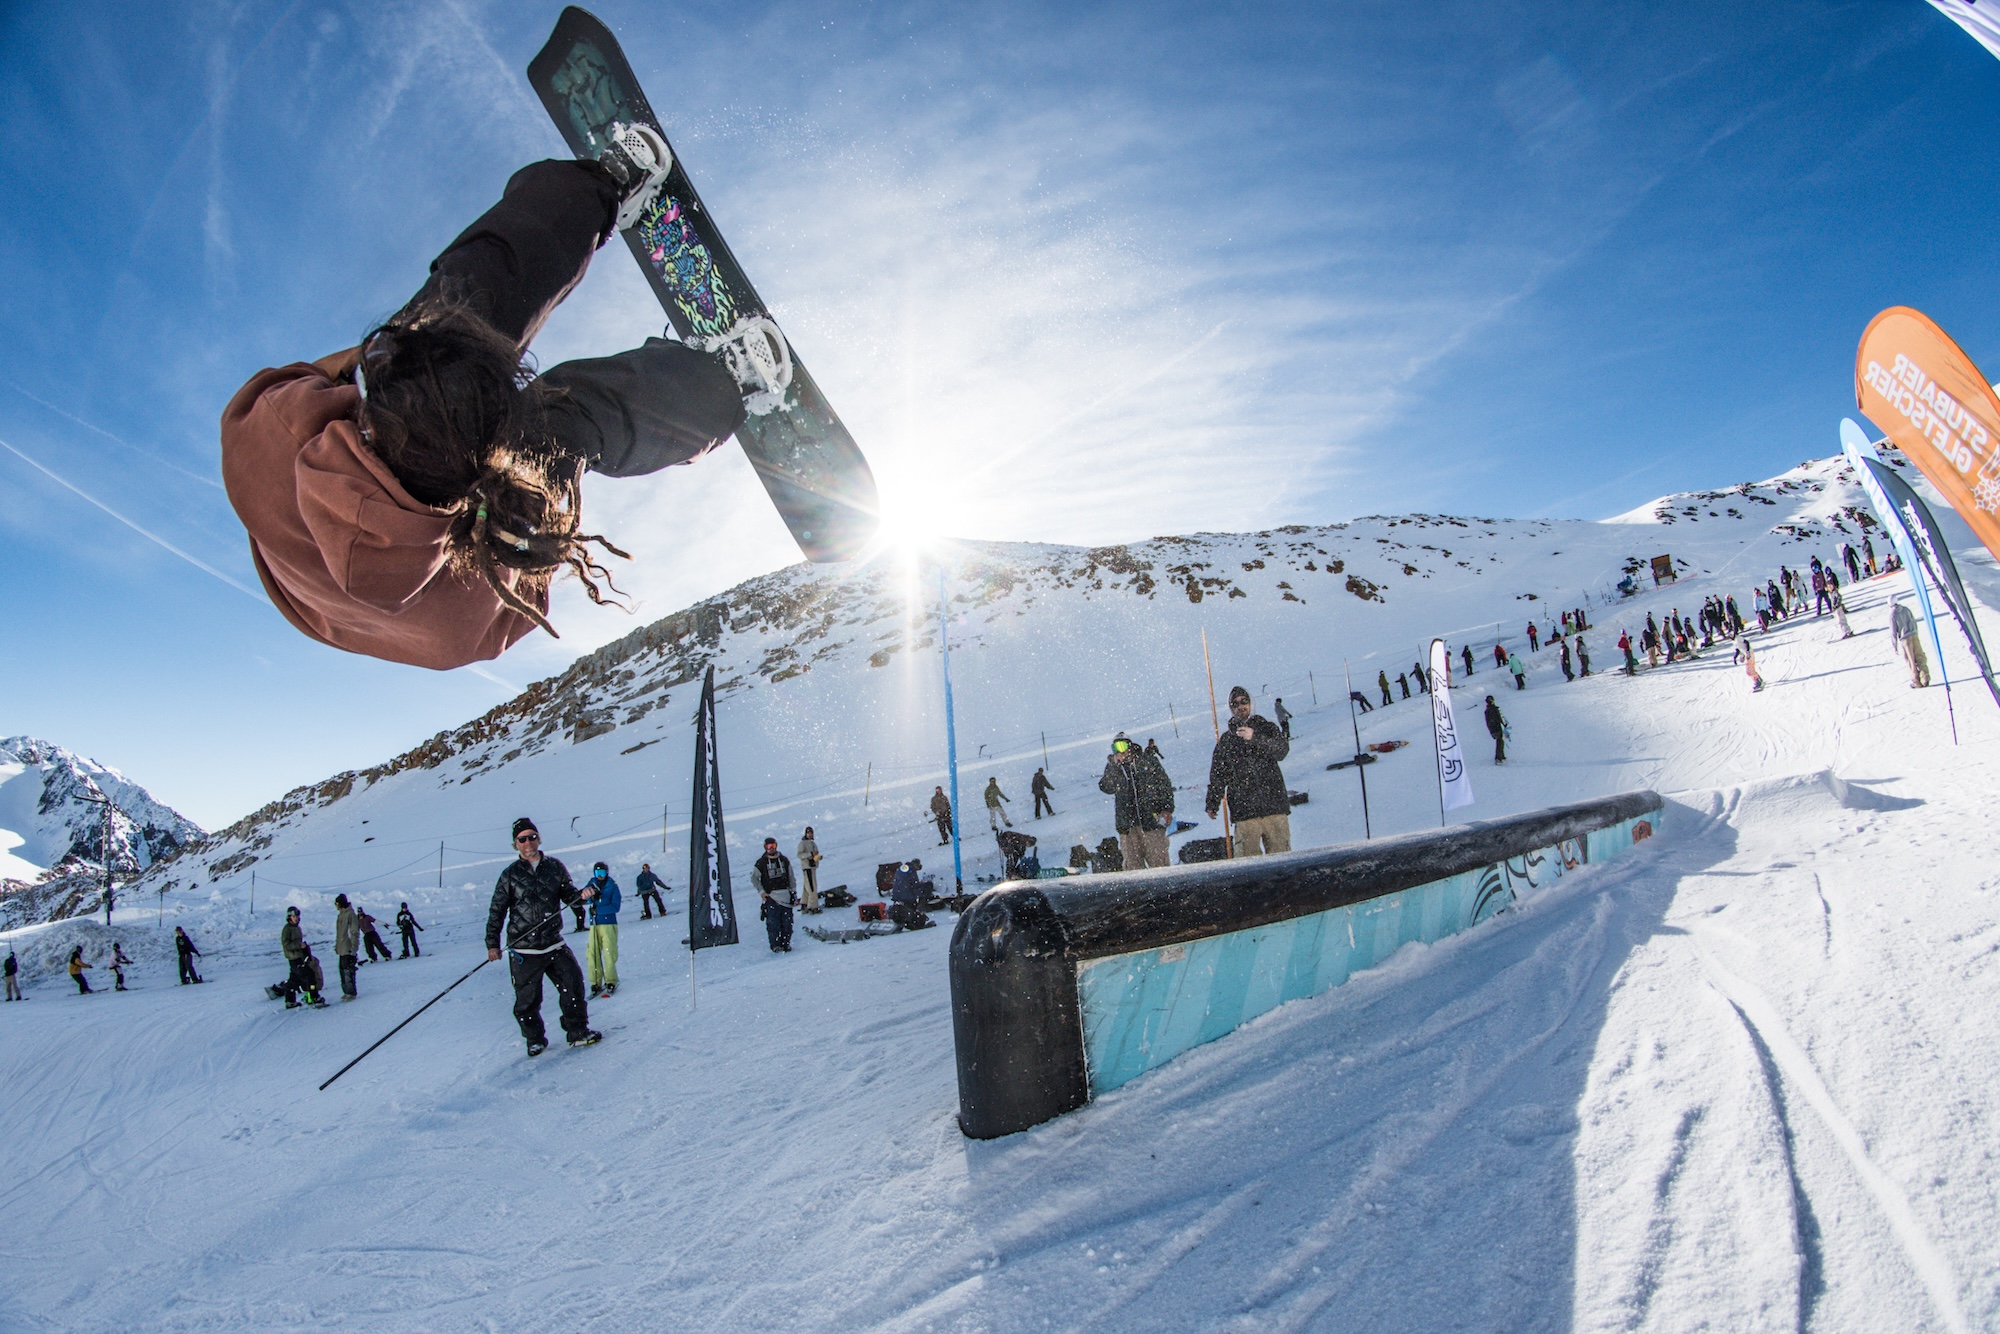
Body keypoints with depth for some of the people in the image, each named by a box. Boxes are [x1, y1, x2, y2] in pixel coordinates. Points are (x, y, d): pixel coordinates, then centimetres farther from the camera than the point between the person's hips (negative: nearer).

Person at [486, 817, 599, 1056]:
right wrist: (492, 943, -4)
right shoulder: (510, 874, -1)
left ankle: (578, 1032, 14)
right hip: (523, 949, -2)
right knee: (527, 999, 4)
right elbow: (497, 910, 1)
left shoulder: (555, 867, 4)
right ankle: (535, 1040, 24)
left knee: (573, 985, 0)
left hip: (554, 943, 2)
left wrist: (581, 895, -11)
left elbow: (567, 894, 12)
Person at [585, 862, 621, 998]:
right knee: (592, 954, -3)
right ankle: (596, 983, 4)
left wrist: (598, 910, -13)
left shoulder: (613, 886, 1)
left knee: (609, 953, -9)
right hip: (594, 924, 3)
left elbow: (615, 907, -5)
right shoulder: (592, 885, 11)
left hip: (608, 924, -3)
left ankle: (611, 982, 1)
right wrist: (592, 894, -23)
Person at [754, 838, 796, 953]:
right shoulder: (761, 863, 1)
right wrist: (762, 892, -1)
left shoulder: (784, 860, 10)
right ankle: (775, 945, -1)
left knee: (787, 921, 0)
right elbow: (755, 878, 7)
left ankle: (786, 942, 9)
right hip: (771, 896, -2)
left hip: (786, 895, 3)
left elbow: (791, 877, 15)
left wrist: (793, 892, 11)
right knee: (773, 922, -8)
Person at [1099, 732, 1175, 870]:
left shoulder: (1147, 762, 5)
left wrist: (1167, 809, -3)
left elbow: (1165, 785, 7)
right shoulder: (1112, 767, 10)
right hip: (1126, 824, 2)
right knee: (1133, 863, 3)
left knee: (1158, 860, -3)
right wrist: (1115, 765, -12)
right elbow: (1106, 787, -5)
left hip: (1151, 819, -2)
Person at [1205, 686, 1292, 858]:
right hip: (1244, 814, 1)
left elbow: (1282, 750, -7)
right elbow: (1217, 775, 16)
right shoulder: (1225, 740, 16)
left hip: (1275, 807, 0)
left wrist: (1256, 739, -21)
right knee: (1248, 860, -7)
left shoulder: (1266, 728, 12)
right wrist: (1212, 804, 6)